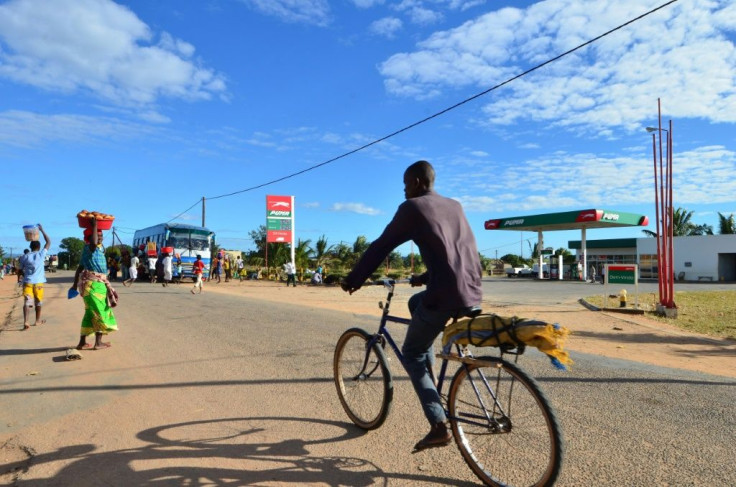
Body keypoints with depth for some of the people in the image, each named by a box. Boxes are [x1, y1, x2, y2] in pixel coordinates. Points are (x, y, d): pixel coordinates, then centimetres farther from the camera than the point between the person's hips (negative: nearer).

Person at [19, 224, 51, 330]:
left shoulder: (24, 256, 3)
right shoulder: (41, 254, -2)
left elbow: (21, 268, 8)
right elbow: (48, 242, 5)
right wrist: (42, 230, 9)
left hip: (27, 281, 1)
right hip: (38, 282, -1)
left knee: (27, 302, -7)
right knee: (38, 302, 15)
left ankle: (25, 321, -23)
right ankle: (38, 320, 28)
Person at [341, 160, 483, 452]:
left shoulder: (412, 208, 0)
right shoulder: (455, 206, 20)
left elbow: (380, 248, 1)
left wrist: (353, 280, 12)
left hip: (445, 295, -7)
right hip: (473, 293, 8)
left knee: (411, 354, 13)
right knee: (415, 303, 33)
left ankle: (439, 427, 7)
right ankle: (428, 380, 32)